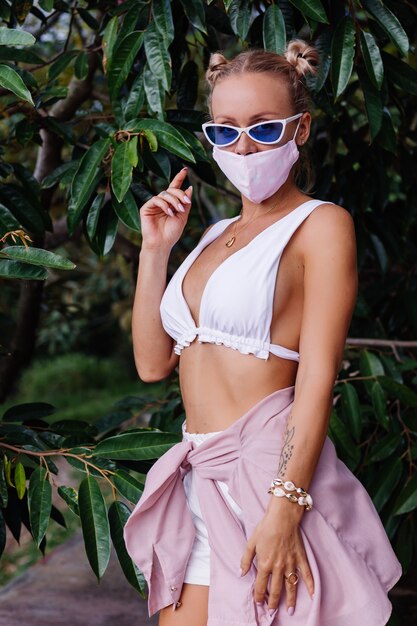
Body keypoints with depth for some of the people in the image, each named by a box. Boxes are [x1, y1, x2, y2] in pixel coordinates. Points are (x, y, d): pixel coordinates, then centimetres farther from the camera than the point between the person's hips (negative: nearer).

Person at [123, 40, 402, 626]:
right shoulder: (215, 235, 16)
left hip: (271, 470, -6)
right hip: (199, 480, 7)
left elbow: (317, 377, -14)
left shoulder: (321, 223, -5)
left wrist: (284, 507, -22)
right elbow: (153, 362, 15)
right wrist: (155, 250, 8)